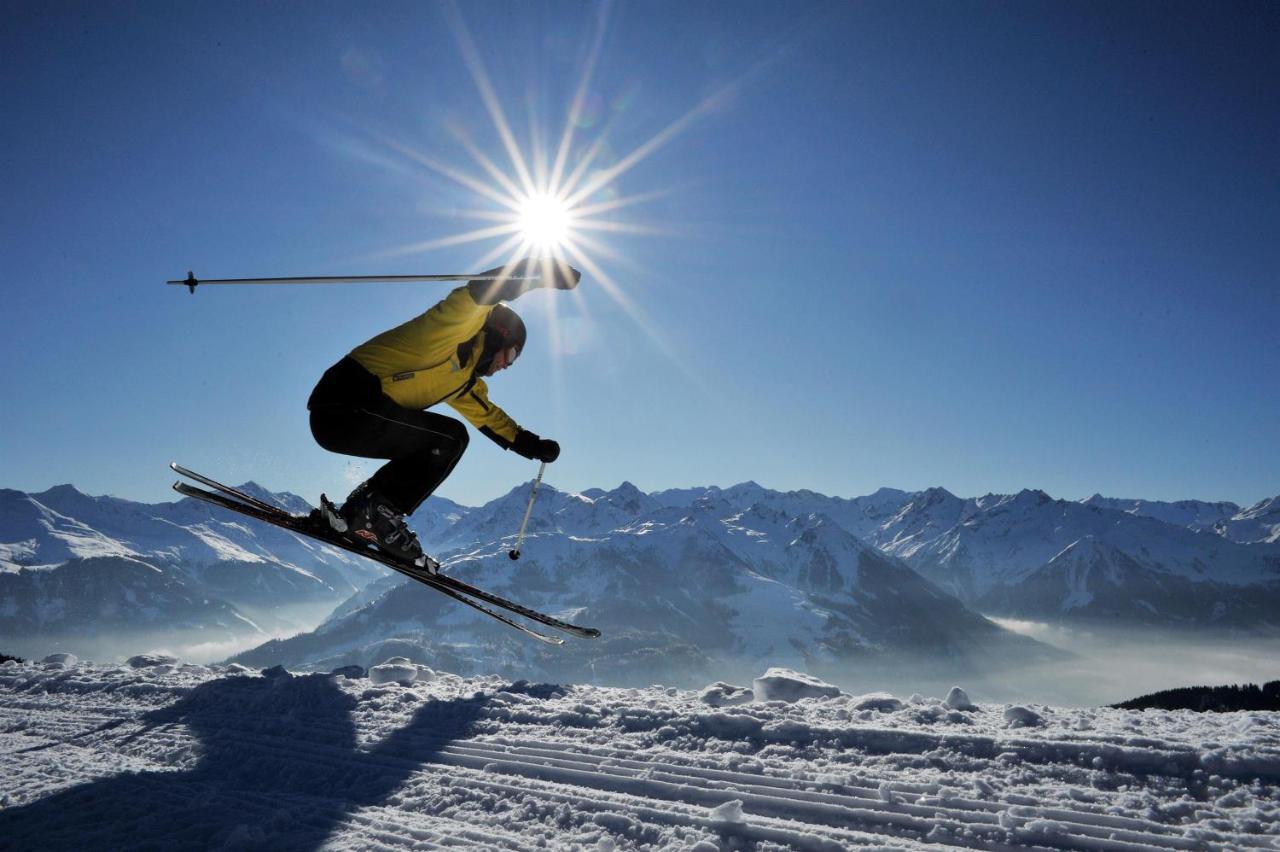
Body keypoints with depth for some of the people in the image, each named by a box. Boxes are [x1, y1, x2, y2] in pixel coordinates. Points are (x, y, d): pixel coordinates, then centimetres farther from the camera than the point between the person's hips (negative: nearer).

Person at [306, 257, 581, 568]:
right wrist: (548, 273, -11)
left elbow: (490, 417, 34)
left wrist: (534, 446, 27)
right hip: (346, 405, -10)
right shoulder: (458, 325, -3)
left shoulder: (466, 380, 26)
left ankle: (355, 514, 12)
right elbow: (484, 289, -19)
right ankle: (376, 513, -10)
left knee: (430, 452, 22)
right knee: (451, 438, -9)